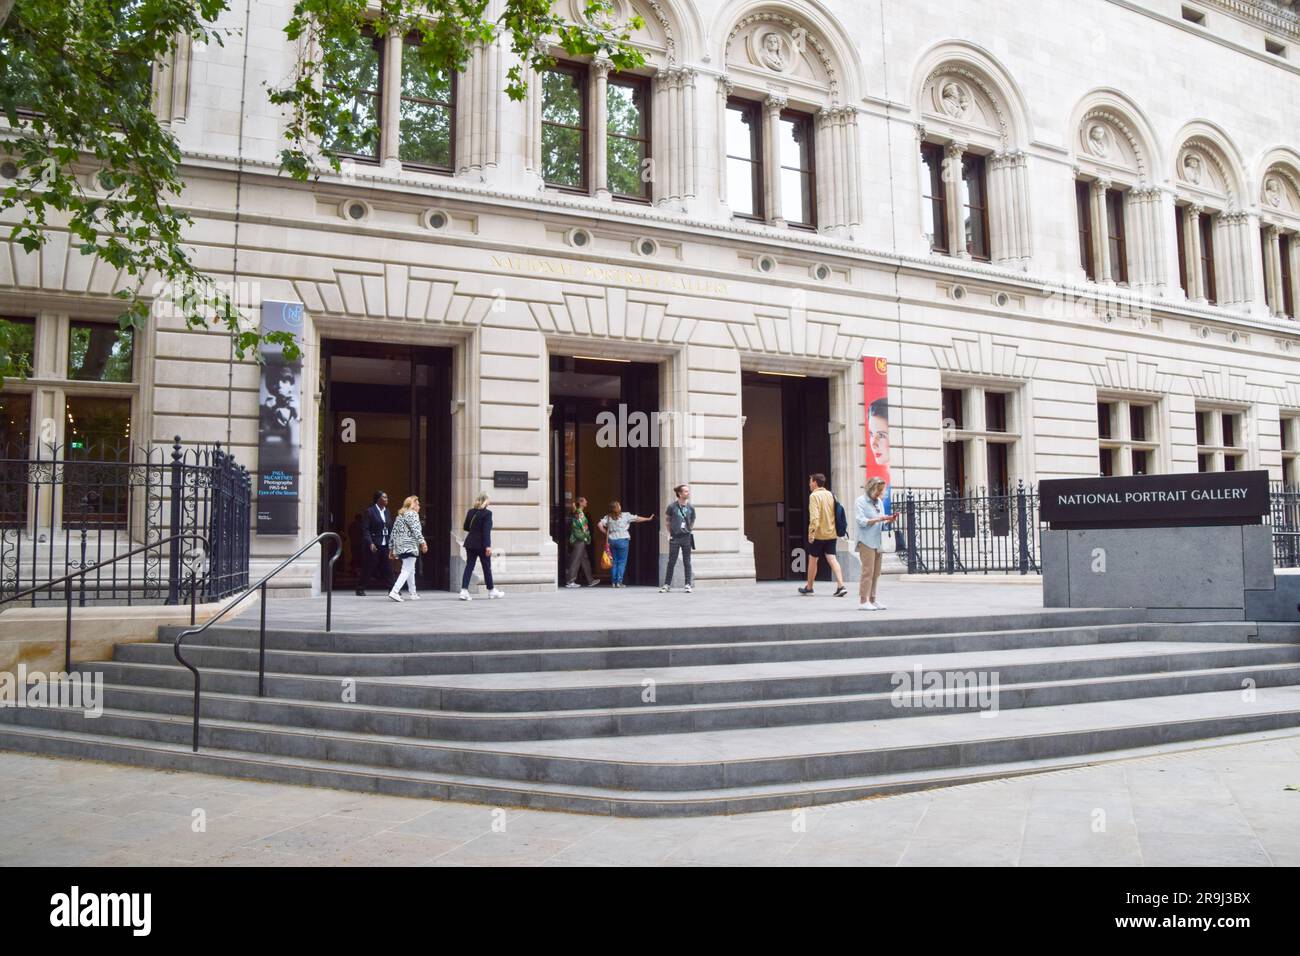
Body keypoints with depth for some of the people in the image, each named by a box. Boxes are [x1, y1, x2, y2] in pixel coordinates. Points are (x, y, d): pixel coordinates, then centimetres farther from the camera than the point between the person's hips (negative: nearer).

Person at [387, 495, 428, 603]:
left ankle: (413, 594, 21)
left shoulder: (399, 515, 20)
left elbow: (394, 532, 20)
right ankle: (394, 591, -24)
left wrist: (392, 548, 22)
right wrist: (422, 542, -24)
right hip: (410, 546, -9)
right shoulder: (412, 514, -4)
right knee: (407, 571, -12)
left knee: (410, 570, 18)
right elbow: (416, 530, -18)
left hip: (400, 547, 9)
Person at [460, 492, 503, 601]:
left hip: (470, 543, 5)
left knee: (469, 566, 3)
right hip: (481, 544, -5)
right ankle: (491, 591, 20)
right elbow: (486, 531, -17)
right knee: (487, 567, 8)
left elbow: (465, 527, 11)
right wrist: (488, 546, -17)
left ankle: (464, 590, -8)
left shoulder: (470, 512, 5)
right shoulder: (487, 513, -11)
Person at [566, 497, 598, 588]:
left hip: (577, 539, 10)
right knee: (576, 560, -7)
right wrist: (588, 538, -4)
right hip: (580, 539, -10)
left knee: (585, 560, 12)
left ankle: (590, 581, 17)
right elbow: (583, 527, -16)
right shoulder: (580, 513, -13)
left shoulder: (577, 513, 15)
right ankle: (571, 582, -5)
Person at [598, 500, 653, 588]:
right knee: (622, 562, 1)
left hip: (612, 540, 3)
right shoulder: (625, 515, -3)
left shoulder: (608, 517, 4)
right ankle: (619, 582, -5)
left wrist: (606, 533, 6)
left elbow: (600, 525, -5)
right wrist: (648, 518, 14)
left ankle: (614, 582, 8)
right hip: (622, 540, -3)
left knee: (614, 561, 10)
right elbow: (637, 519, 3)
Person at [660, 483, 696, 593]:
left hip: (686, 537, 2)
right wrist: (669, 532, 5)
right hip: (674, 538, -1)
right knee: (671, 562, 3)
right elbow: (667, 520, 9)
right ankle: (667, 584, 11)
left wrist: (689, 530, 7)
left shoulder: (690, 507, 3)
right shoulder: (672, 506, -3)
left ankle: (688, 585, 9)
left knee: (687, 562, 4)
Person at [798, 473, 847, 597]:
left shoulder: (814, 496, -11)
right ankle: (841, 586, -14)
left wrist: (811, 533, -21)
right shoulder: (831, 495, 10)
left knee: (812, 559, 9)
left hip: (819, 534, -6)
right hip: (831, 533, 6)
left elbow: (814, 516, -21)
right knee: (832, 559, 1)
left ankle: (809, 587, 20)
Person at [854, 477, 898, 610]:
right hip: (866, 541, -7)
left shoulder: (880, 502, 18)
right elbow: (861, 521, -12)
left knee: (876, 573, 6)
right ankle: (863, 601, -10)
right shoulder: (860, 502, -3)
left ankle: (871, 600, 11)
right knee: (868, 571, -11)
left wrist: (889, 520, 1)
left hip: (878, 542, 7)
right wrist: (878, 519, -19)